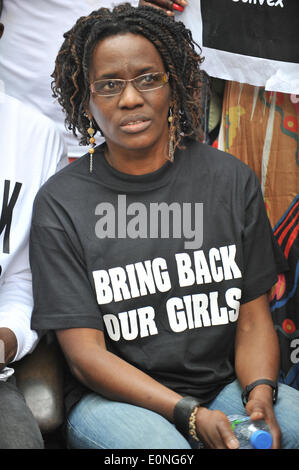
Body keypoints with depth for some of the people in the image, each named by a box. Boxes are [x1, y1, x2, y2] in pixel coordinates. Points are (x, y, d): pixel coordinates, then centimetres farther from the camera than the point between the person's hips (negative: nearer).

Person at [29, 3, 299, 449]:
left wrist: (260, 395, -15)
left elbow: (253, 318, 6)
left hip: (225, 384, 3)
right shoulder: (61, 203, -5)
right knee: (157, 444, -34)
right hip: (113, 397, -2)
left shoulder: (232, 179, 4)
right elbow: (86, 353, -8)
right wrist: (190, 414, -20)